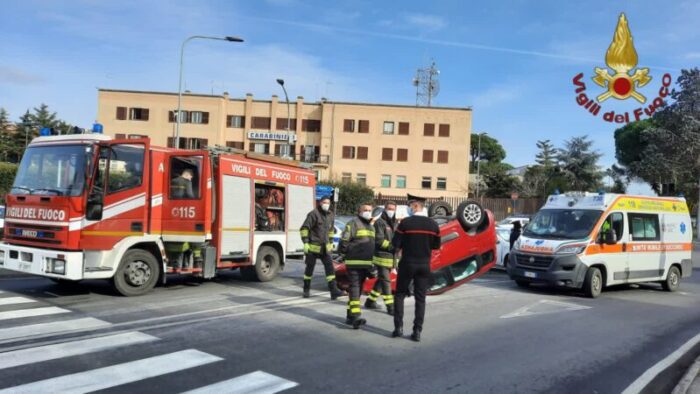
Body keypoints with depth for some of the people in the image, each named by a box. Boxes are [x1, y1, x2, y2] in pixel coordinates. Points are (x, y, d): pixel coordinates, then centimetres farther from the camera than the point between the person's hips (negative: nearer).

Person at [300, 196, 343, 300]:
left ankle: (333, 290, -11)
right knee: (310, 268, 7)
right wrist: (305, 243, -18)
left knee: (330, 267, -8)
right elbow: (304, 228, -13)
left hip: (325, 247, 5)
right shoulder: (313, 214, -11)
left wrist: (331, 243, 19)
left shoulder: (331, 216, 8)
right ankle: (306, 290, 23)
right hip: (313, 247, -5)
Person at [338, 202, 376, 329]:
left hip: (366, 264, 8)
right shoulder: (353, 223, -8)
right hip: (354, 263, -8)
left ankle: (350, 316, 20)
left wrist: (371, 265, 21)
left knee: (358, 289, 12)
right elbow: (344, 242, -14)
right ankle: (355, 317, -18)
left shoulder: (371, 226, 19)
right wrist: (344, 253, -9)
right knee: (354, 289, -12)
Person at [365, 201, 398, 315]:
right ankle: (390, 307, -3)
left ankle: (370, 301, 29)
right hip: (382, 257, -8)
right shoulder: (379, 222, -10)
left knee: (381, 280, 16)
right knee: (386, 281, -6)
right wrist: (392, 246, -22)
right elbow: (379, 240, -17)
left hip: (391, 258, 8)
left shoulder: (395, 224, 15)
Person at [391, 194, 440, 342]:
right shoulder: (433, 224, 0)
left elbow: (395, 244, -12)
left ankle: (398, 327, 9)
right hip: (424, 265, 3)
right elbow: (436, 245, 7)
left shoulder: (405, 223, -11)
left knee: (400, 295, 12)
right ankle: (417, 331, 7)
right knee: (420, 298, 8)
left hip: (407, 263, -3)